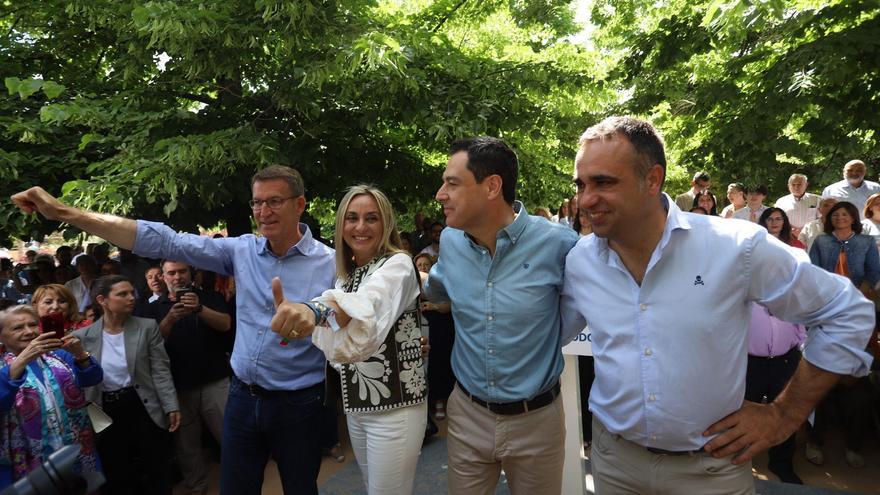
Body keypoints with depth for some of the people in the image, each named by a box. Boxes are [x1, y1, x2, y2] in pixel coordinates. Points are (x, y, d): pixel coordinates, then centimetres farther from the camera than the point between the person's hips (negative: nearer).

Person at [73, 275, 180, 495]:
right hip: (105, 414, 1)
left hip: (143, 408, -1)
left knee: (157, 476, 9)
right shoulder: (82, 336, -2)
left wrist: (171, 406, -11)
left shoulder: (148, 327, -5)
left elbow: (161, 370, -5)